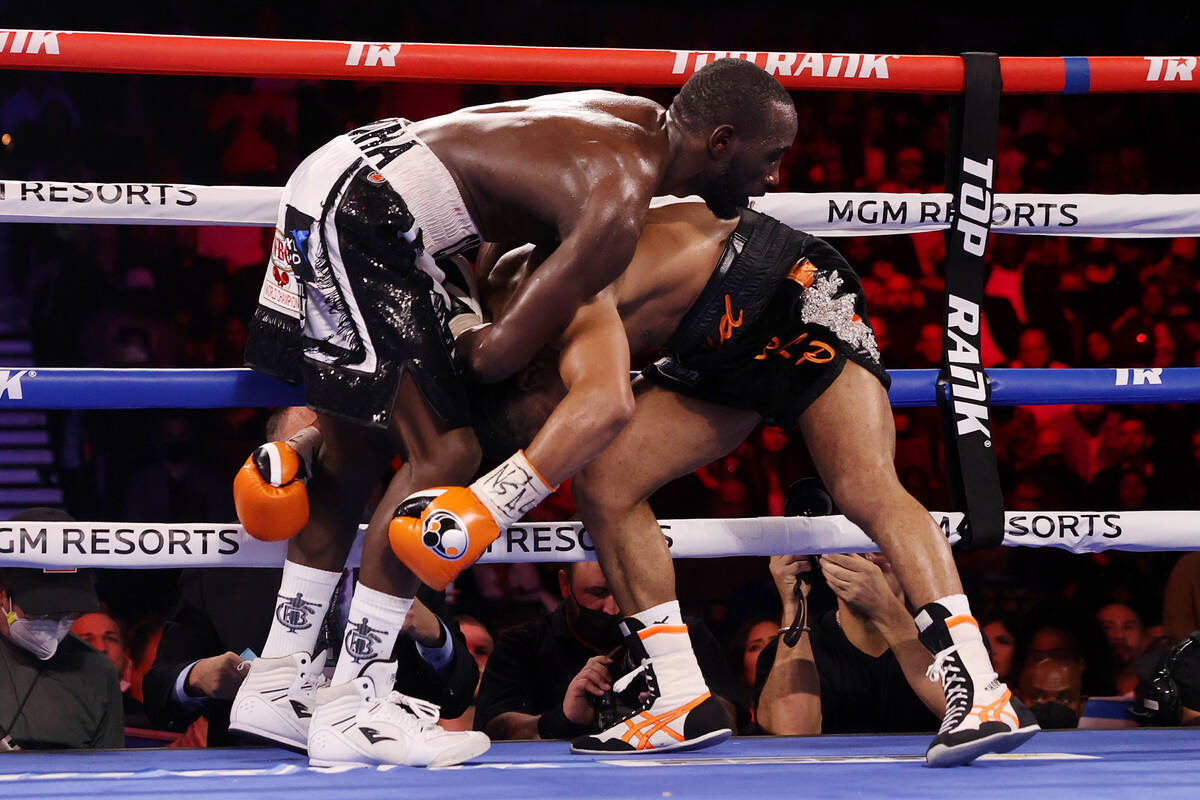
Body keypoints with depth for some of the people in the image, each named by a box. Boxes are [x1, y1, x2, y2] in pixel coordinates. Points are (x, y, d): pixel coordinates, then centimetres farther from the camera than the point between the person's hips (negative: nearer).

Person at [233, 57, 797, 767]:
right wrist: (460, 332, 0)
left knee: (356, 450, 18)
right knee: (446, 452, -10)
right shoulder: (618, 210, -22)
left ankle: (275, 682, 25)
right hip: (354, 213, -11)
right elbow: (499, 354, -21)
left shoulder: (642, 118, 7)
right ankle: (351, 710, -7)